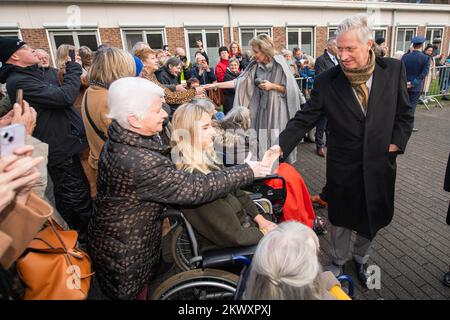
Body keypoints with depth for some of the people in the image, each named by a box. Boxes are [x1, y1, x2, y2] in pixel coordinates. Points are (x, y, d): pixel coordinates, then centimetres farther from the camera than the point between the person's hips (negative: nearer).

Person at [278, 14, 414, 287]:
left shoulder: (394, 69, -6)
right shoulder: (327, 81, -12)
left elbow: (405, 113, 4)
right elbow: (303, 120, -15)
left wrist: (396, 143, -6)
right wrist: (280, 148, -27)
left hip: (379, 164, 2)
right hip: (343, 167, -2)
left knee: (372, 219, 20)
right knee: (341, 219, 16)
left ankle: (361, 260, 48)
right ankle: (338, 262, 42)